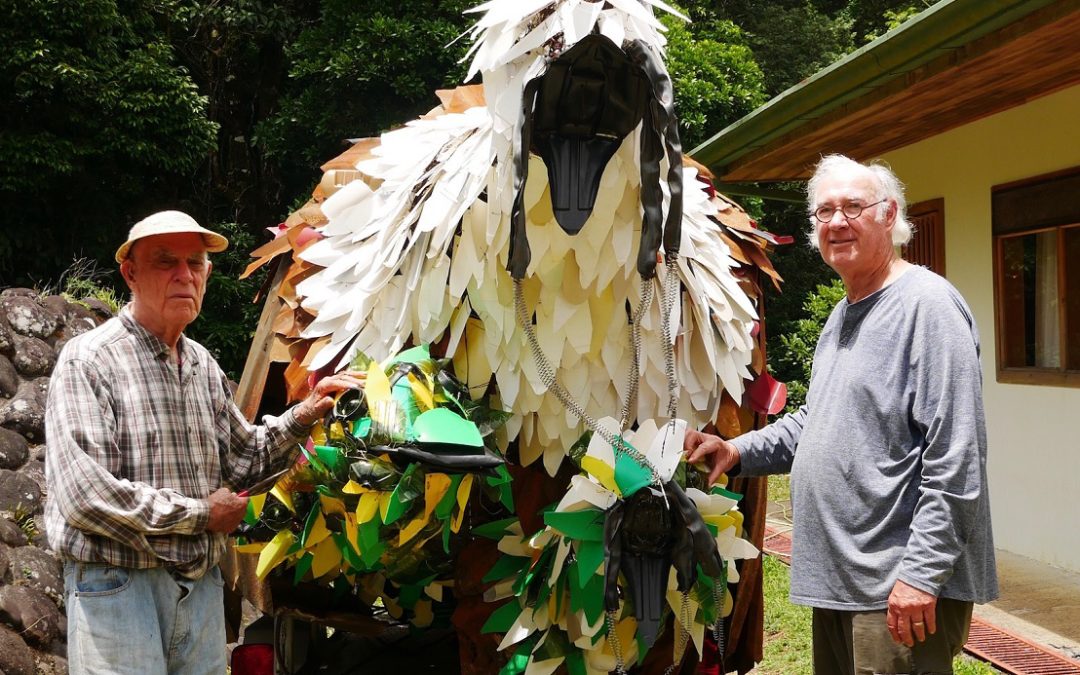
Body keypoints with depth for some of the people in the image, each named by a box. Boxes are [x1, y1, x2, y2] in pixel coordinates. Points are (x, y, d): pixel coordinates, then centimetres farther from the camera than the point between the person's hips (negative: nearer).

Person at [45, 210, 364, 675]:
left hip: (202, 585, 7)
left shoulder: (203, 365, 13)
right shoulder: (89, 360, -11)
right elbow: (83, 494, -20)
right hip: (117, 586, -6)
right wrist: (201, 515, -11)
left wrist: (302, 416, 4)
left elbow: (242, 459, 21)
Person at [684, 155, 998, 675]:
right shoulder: (841, 315, 17)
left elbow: (955, 460, -20)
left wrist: (921, 572, -23)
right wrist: (738, 450, 9)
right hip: (837, 577, 9)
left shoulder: (926, 303, -14)